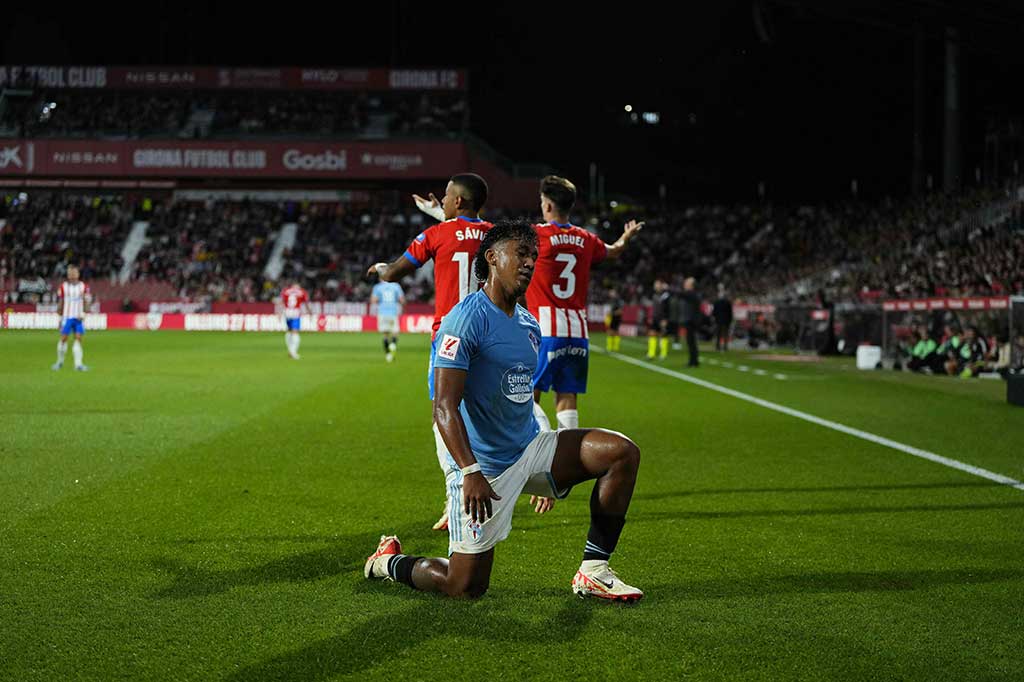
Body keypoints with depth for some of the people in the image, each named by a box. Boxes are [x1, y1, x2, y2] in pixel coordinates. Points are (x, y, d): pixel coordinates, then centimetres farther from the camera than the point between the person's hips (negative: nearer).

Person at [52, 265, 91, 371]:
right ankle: (60, 361, 16)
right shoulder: (63, 286, 3)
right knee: (63, 338, -1)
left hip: (79, 318, 0)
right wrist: (60, 316, 8)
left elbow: (87, 301, 4)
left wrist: (83, 313, -10)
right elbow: (60, 303, 9)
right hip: (66, 317, 0)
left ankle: (78, 364, -6)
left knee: (78, 339, -5)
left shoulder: (84, 286, 4)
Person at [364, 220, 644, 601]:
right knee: (466, 588, -7)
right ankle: (388, 561, 23)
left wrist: (550, 468, 28)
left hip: (528, 447, 8)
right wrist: (470, 472, -31)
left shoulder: (529, 325, 12)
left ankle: (593, 572, -3)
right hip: (482, 466, -8)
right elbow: (444, 408, -21)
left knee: (623, 453, -9)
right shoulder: (466, 319, -15)